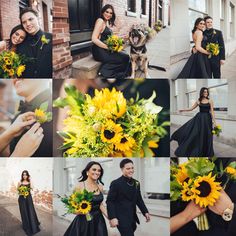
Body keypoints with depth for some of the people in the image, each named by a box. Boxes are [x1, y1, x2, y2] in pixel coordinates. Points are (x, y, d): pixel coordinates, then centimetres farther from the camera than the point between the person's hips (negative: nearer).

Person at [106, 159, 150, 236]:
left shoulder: (136, 183, 9)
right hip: (121, 219, -7)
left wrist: (145, 212, 8)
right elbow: (110, 201, -12)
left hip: (132, 218, 7)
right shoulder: (116, 184, -11)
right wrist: (112, 217, -20)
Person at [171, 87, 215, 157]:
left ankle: (206, 152, 17)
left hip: (207, 118, -1)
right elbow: (191, 108, 13)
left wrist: (214, 121, -8)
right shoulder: (198, 101, 6)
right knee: (196, 133, -4)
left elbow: (212, 111, -3)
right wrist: (183, 110, 2)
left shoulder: (210, 101, 1)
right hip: (199, 118, 1)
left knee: (206, 135, 3)